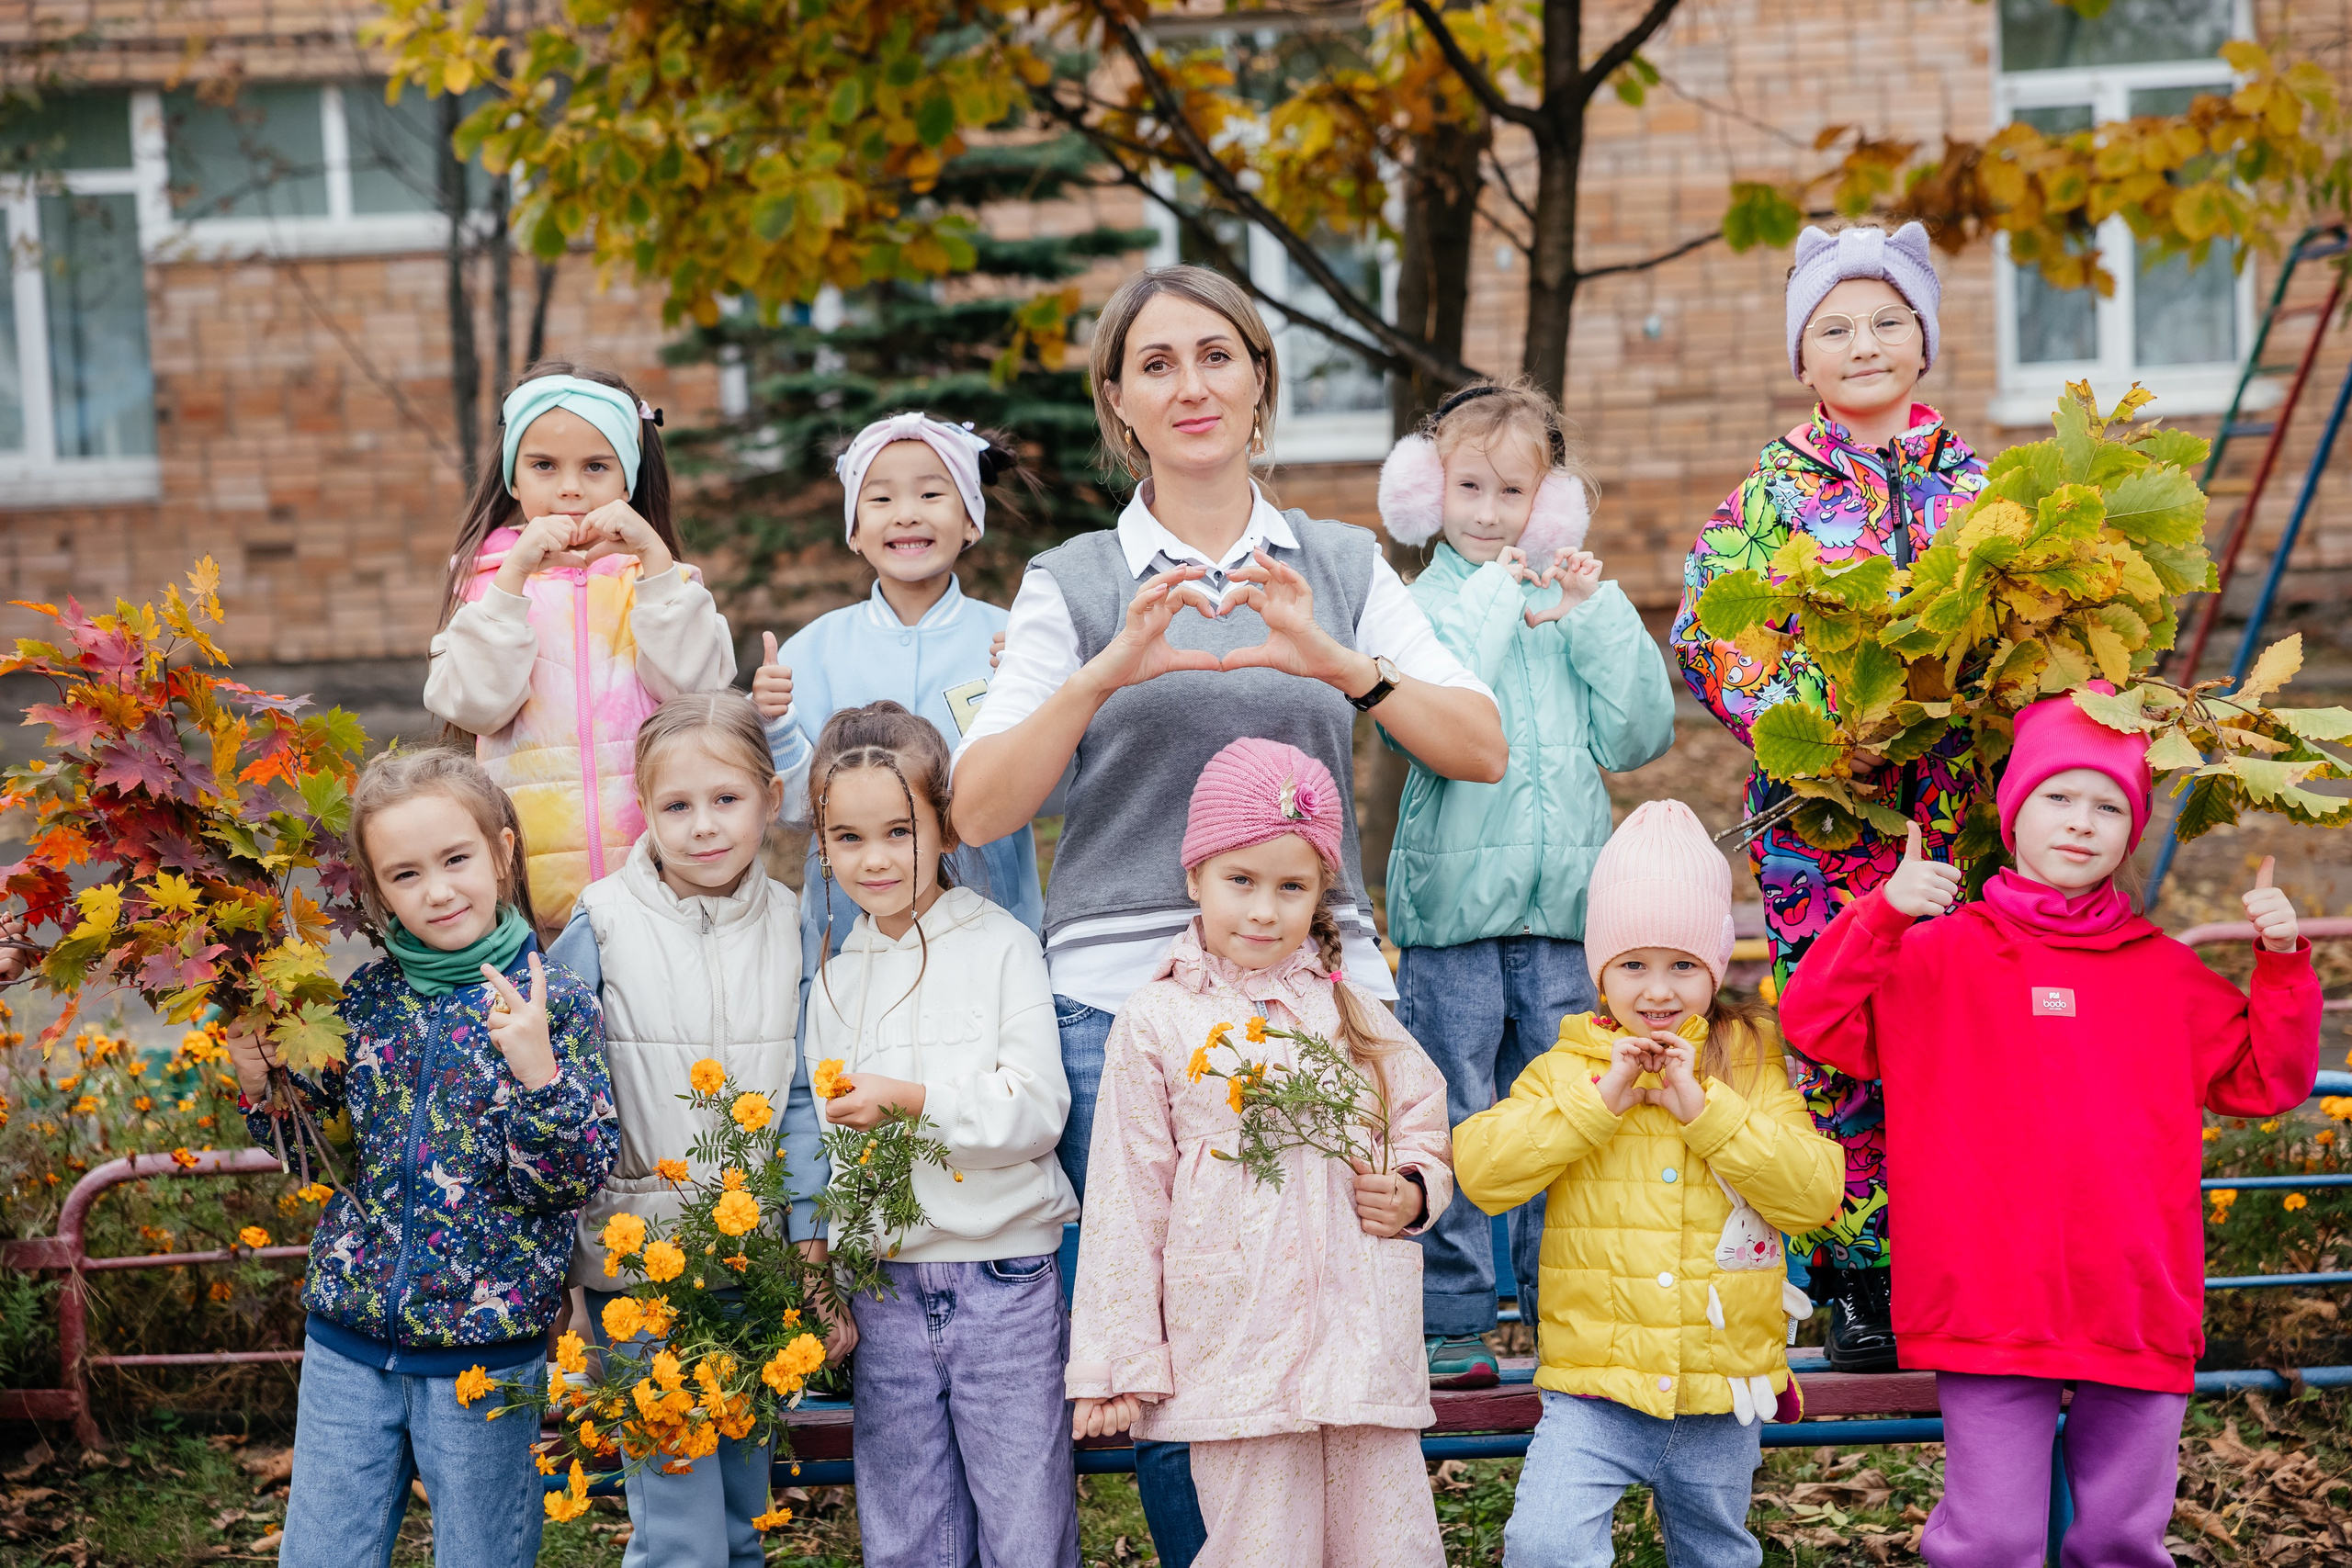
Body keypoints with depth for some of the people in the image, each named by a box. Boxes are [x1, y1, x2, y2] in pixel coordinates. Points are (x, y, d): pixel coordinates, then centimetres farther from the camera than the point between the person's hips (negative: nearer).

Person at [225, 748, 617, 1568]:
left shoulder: (554, 1003, -9)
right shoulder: (365, 999, 2)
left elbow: (578, 1176, -13)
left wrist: (538, 1069, -28)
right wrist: (262, 1085, -6)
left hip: (486, 1345, -3)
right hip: (347, 1339, 3)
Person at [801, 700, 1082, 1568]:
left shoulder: (1001, 948, -4)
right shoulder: (834, 982, 9)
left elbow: (1038, 1110, -11)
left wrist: (914, 1098, -21)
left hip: (1003, 1278, -4)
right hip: (884, 1289, 4)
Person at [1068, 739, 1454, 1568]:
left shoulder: (1347, 1008, 9)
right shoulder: (1156, 1024, 1)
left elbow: (1423, 1115, 21)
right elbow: (1126, 1197, 2)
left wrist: (1414, 1190, -2)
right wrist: (1118, 1360, 0)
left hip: (1362, 1337, 3)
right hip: (1233, 1339, -3)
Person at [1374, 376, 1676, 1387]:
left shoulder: (1575, 607, 12)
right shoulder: (1423, 605, 0)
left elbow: (1639, 737, 3)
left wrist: (1600, 618, -5)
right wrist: (1492, 598, -14)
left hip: (1566, 902, 3)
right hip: (1454, 905, -3)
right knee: (1452, 1123, 1)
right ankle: (1450, 1321, 10)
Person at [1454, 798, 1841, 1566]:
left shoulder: (1752, 1069, 2)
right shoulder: (1566, 1069, 1)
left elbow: (1816, 1193, -9)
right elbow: (1480, 1170, -11)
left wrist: (1702, 1106, -17)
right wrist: (1600, 1099, -16)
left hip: (1722, 1390, 1)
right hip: (1593, 1391, -1)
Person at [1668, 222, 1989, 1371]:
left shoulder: (1976, 484, 12)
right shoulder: (1774, 490, 5)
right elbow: (1707, 631, -2)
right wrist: (1808, 718, -15)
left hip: (1957, 796, 2)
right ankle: (1853, 1288, 7)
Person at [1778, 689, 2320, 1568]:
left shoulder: (2163, 971, 11)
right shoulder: (1945, 955, 2)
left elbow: (2266, 1080, 14)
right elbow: (1814, 1023, -7)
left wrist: (2282, 962, 1)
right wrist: (1884, 912, -18)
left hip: (2140, 1312, 3)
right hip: (1991, 1316, -3)